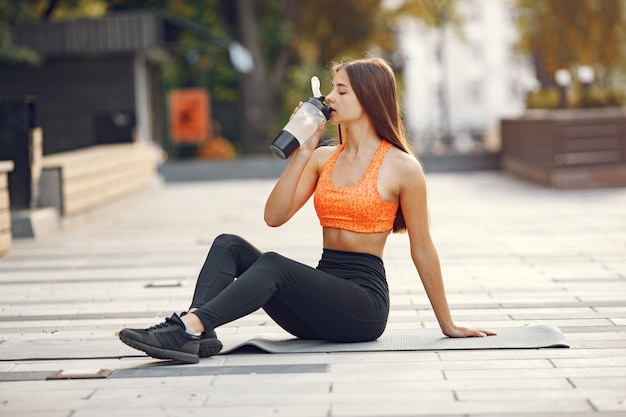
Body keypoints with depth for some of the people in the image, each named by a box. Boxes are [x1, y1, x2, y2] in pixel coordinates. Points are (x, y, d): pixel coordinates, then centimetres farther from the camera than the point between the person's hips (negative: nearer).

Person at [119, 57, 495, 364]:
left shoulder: (401, 167, -3)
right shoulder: (323, 159, 13)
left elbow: (423, 250, 2)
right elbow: (274, 216, 2)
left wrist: (448, 325, 7)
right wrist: (303, 151, -1)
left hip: (363, 301, -6)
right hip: (321, 293, 6)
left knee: (273, 265, -31)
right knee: (229, 245, -14)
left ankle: (190, 327, -44)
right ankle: (198, 334, -38)